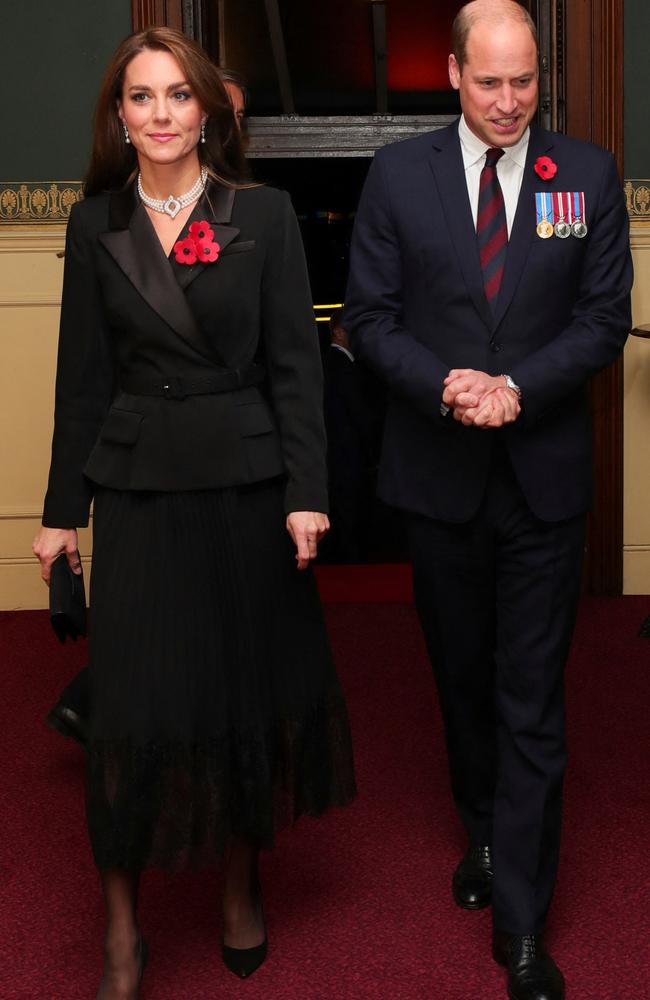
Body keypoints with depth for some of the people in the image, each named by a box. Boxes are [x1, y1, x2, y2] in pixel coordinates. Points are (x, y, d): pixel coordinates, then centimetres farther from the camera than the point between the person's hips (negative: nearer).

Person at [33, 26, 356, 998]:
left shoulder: (264, 213, 0)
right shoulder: (97, 225, 4)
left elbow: (295, 362, -2)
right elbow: (84, 376, 6)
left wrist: (305, 494, -9)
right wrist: (64, 508, 5)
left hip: (246, 481, 0)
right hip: (139, 488, 1)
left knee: (253, 687, 9)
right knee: (133, 706, -1)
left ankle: (241, 888, 31)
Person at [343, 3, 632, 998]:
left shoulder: (590, 173, 1)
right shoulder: (398, 174, 2)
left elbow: (605, 314, -1)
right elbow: (370, 314, 0)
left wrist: (517, 387, -16)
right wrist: (445, 384, -17)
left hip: (544, 476, -1)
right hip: (438, 472, 2)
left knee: (533, 702, 0)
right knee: (463, 679, 17)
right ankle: (484, 834, 40)